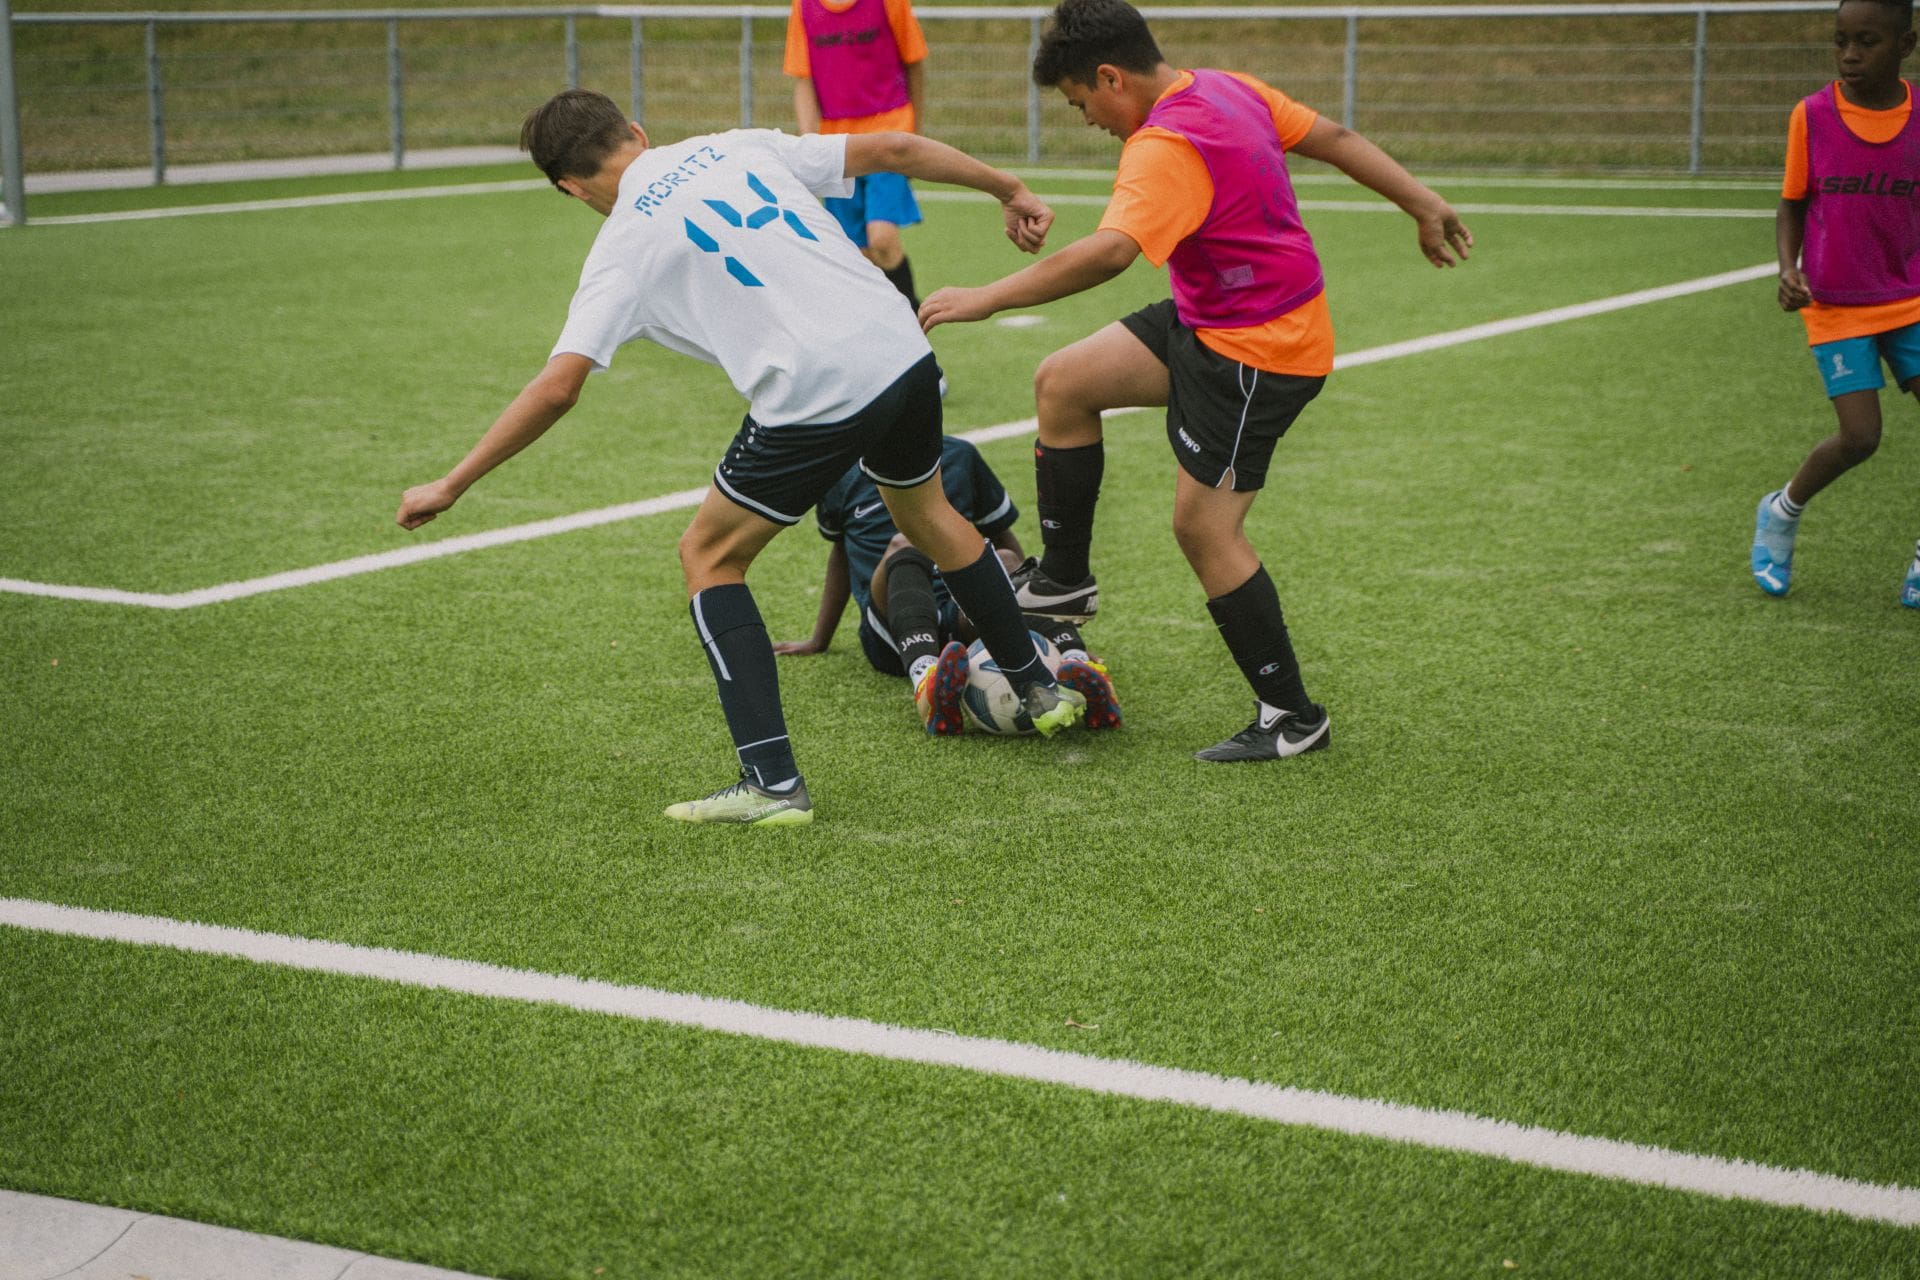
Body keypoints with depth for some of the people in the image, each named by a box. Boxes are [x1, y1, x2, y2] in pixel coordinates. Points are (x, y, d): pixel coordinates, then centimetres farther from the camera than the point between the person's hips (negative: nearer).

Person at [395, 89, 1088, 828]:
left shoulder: (625, 246, 1)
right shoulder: (740, 148, 15)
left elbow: (557, 388, -7)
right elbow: (893, 150, 15)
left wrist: (450, 487, 1)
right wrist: (1009, 191, 28)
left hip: (814, 400, -6)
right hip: (904, 353, 6)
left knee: (709, 556, 13)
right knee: (927, 513, 33)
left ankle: (772, 782, 3)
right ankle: (1041, 690, 48)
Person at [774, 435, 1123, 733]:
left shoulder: (958, 456, 18)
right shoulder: (845, 476, 18)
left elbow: (1002, 534, 23)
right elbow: (841, 553, 31)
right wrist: (818, 641, 35)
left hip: (964, 621, 1)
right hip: (891, 634, -1)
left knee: (1004, 563, -31)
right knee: (904, 546, -33)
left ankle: (1077, 666, -62)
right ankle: (926, 678, -66)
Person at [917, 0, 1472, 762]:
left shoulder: (1167, 148, -26)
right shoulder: (1228, 89, 3)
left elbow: (1108, 253, -41)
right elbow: (1334, 138, 12)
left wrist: (986, 299, -38)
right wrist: (1424, 205, 21)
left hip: (1256, 355, -10)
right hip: (1207, 322, 10)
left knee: (1203, 528, -5)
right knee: (1063, 383, 9)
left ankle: (1293, 719, 6)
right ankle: (1062, 582, 20)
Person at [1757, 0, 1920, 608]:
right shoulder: (1812, 116, -7)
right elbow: (1791, 206, 2)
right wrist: (1788, 269, -13)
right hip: (1836, 306, -2)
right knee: (1860, 436, -11)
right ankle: (1781, 512, 18)